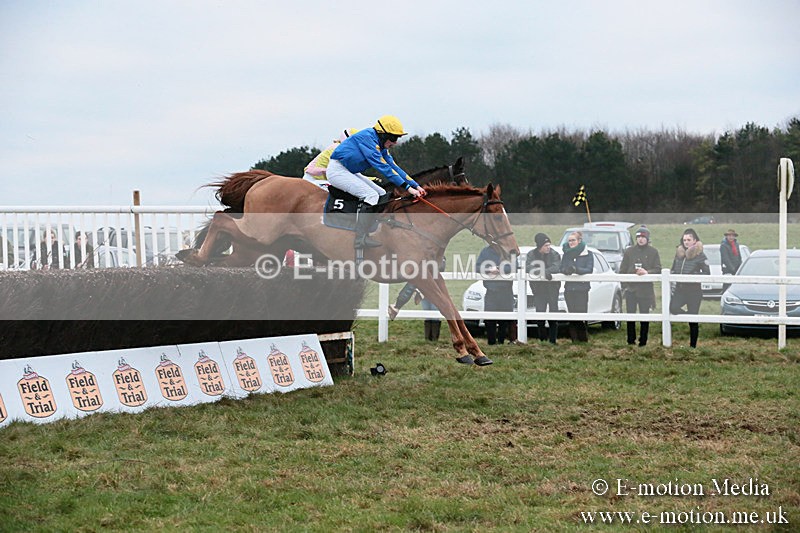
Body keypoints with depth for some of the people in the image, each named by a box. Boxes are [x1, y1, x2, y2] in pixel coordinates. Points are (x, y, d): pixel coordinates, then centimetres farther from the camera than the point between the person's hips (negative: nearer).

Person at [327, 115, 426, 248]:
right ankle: (360, 240, -24)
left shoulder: (381, 146, 8)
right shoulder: (367, 138, -22)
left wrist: (416, 186, 1)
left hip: (350, 172, 10)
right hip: (337, 170, -10)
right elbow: (383, 168, -26)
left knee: (382, 195, 5)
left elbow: (394, 167, 10)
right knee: (371, 195, -22)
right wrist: (408, 187, -26)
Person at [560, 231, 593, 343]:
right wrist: (567, 271, -17)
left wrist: (576, 269, -25)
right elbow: (562, 269, 7)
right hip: (569, 289, 4)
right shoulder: (567, 254, 16)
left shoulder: (588, 254, 4)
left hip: (582, 288, -4)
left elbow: (589, 270, -9)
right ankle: (574, 339, 5)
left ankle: (583, 339, -6)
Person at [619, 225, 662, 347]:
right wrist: (624, 286, 1)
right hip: (631, 288, 1)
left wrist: (647, 272, -20)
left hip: (646, 289, -1)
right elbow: (622, 270, 7)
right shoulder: (629, 251, 6)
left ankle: (643, 340, 8)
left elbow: (658, 269, -1)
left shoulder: (653, 252, 2)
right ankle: (631, 340, 8)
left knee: (645, 316, 2)